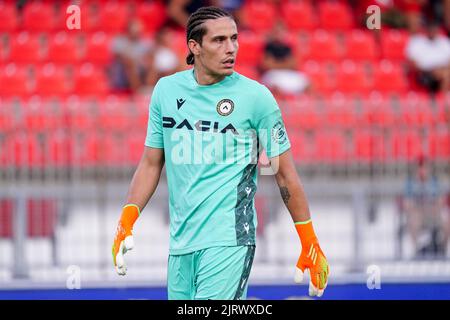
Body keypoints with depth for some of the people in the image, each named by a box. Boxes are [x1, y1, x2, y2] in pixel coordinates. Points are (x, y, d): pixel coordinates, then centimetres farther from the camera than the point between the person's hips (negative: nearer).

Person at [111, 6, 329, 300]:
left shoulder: (256, 96, -4)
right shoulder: (166, 90, 7)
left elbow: (285, 173, 1)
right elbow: (151, 163, 15)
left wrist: (310, 244, 0)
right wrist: (126, 221, 4)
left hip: (229, 240, -5)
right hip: (180, 242, 5)